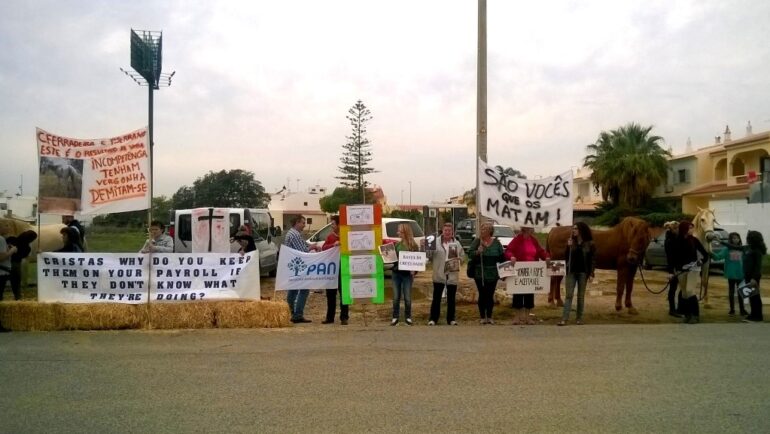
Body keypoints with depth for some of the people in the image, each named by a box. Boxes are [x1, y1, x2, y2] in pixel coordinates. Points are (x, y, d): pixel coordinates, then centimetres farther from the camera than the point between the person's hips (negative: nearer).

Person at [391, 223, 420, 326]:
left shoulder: (413, 245, -5)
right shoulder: (397, 244, 6)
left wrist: (414, 270, -19)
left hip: (407, 274, -3)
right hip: (396, 273, 3)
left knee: (407, 297, 4)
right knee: (396, 297, 6)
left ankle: (408, 317, 16)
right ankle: (395, 317, 14)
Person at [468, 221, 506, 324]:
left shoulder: (496, 242, 1)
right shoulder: (477, 241, -3)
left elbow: (502, 257, 8)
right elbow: (470, 253, -10)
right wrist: (477, 252, -27)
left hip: (492, 274, 1)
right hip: (480, 274, -1)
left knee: (490, 295, 7)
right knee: (482, 295, 4)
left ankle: (489, 316, 19)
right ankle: (482, 317, 15)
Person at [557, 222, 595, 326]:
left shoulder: (589, 244, -1)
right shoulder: (571, 242, 4)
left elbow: (591, 259, 0)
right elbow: (566, 257, 2)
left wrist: (591, 273, -7)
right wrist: (568, 247, -13)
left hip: (583, 272, -1)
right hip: (571, 271, 1)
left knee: (581, 295, 7)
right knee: (569, 295, -3)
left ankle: (579, 318, 16)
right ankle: (564, 319, -7)